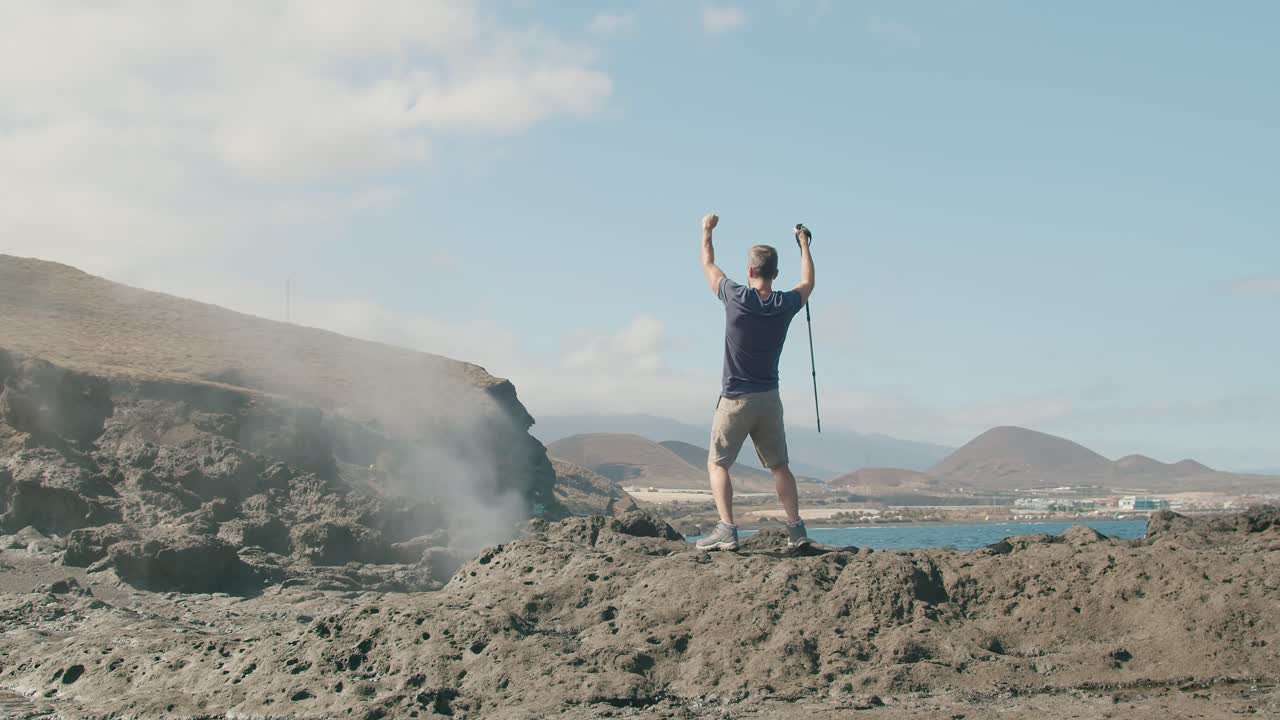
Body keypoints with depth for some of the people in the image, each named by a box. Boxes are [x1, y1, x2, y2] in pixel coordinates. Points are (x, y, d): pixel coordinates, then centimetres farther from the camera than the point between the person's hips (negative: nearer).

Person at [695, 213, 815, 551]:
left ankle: (727, 529, -13)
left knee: (717, 463, 0)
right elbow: (808, 282, 21)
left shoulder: (736, 298, -11)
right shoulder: (785, 305, -2)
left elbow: (708, 265, 7)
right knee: (779, 465, 14)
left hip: (736, 399, -4)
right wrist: (804, 244, 34)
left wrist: (707, 231, 23)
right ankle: (796, 528, 10)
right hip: (770, 398, 4)